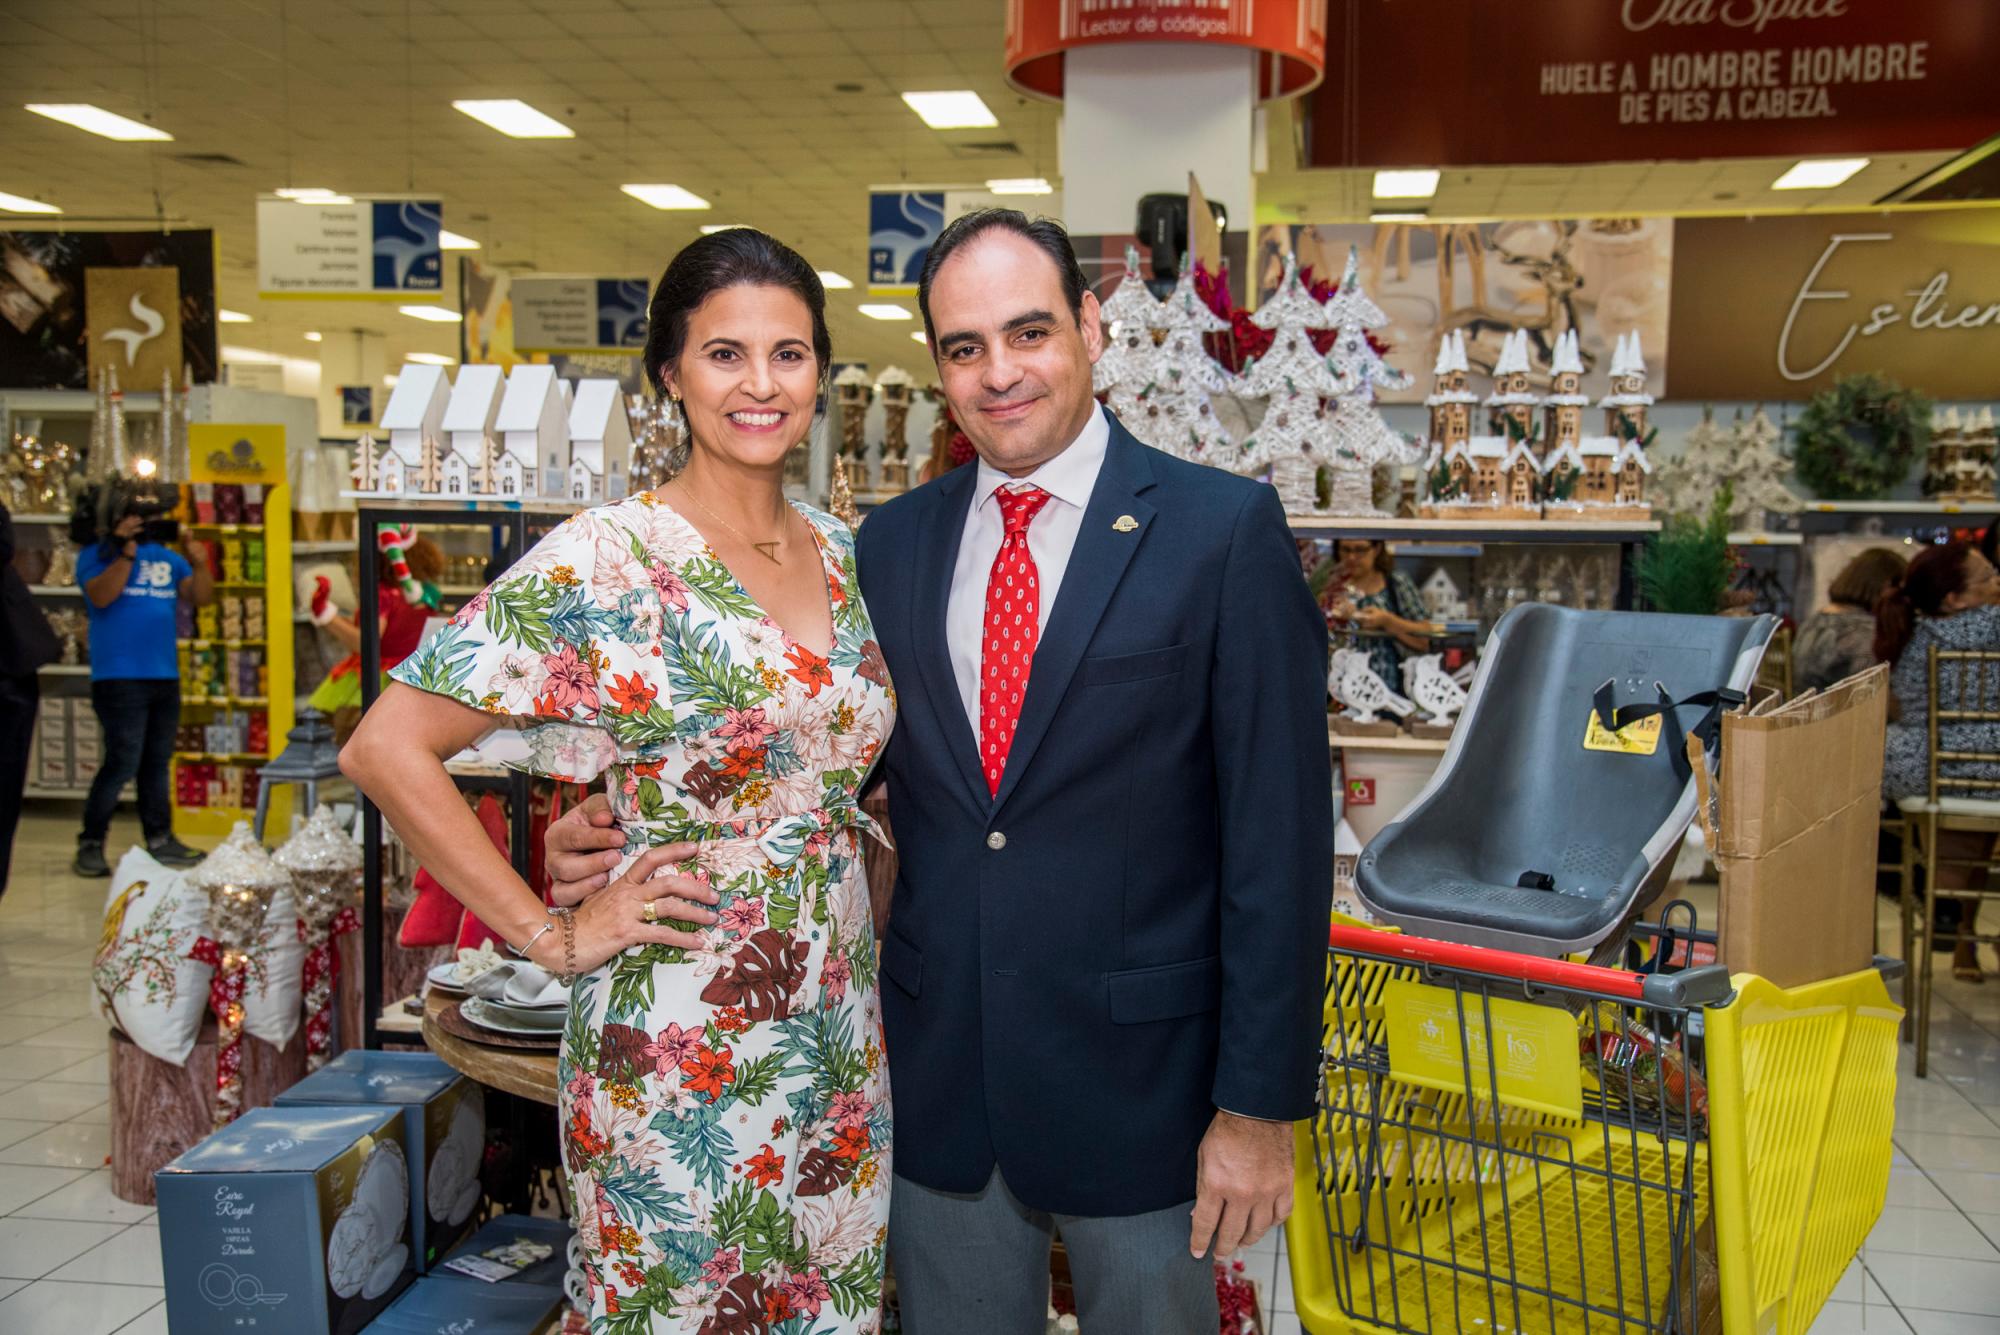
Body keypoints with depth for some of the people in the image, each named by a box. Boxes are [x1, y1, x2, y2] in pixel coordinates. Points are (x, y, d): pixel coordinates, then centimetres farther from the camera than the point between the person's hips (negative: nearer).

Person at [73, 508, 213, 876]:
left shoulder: (168, 557, 14)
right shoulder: (96, 555, 0)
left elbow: (200, 597, 5)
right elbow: (100, 596, -17)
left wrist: (199, 565, -11)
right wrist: (126, 553, -20)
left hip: (165, 676, 6)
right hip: (119, 678, -6)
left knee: (158, 763, 11)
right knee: (123, 763, -10)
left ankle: (160, 839, 18)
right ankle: (90, 844, 0)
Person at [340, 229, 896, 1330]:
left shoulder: (842, 551, 6)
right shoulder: (608, 560, -14)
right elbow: (386, 749, -15)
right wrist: (550, 936, -13)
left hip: (840, 1029, 6)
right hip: (679, 1044, -6)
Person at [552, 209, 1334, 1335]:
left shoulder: (1224, 530, -9)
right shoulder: (894, 541, 5)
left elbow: (1278, 833, -11)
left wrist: (1262, 1103, -11)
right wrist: (633, 833, -5)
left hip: (1139, 1082, -3)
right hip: (940, 1076, 4)